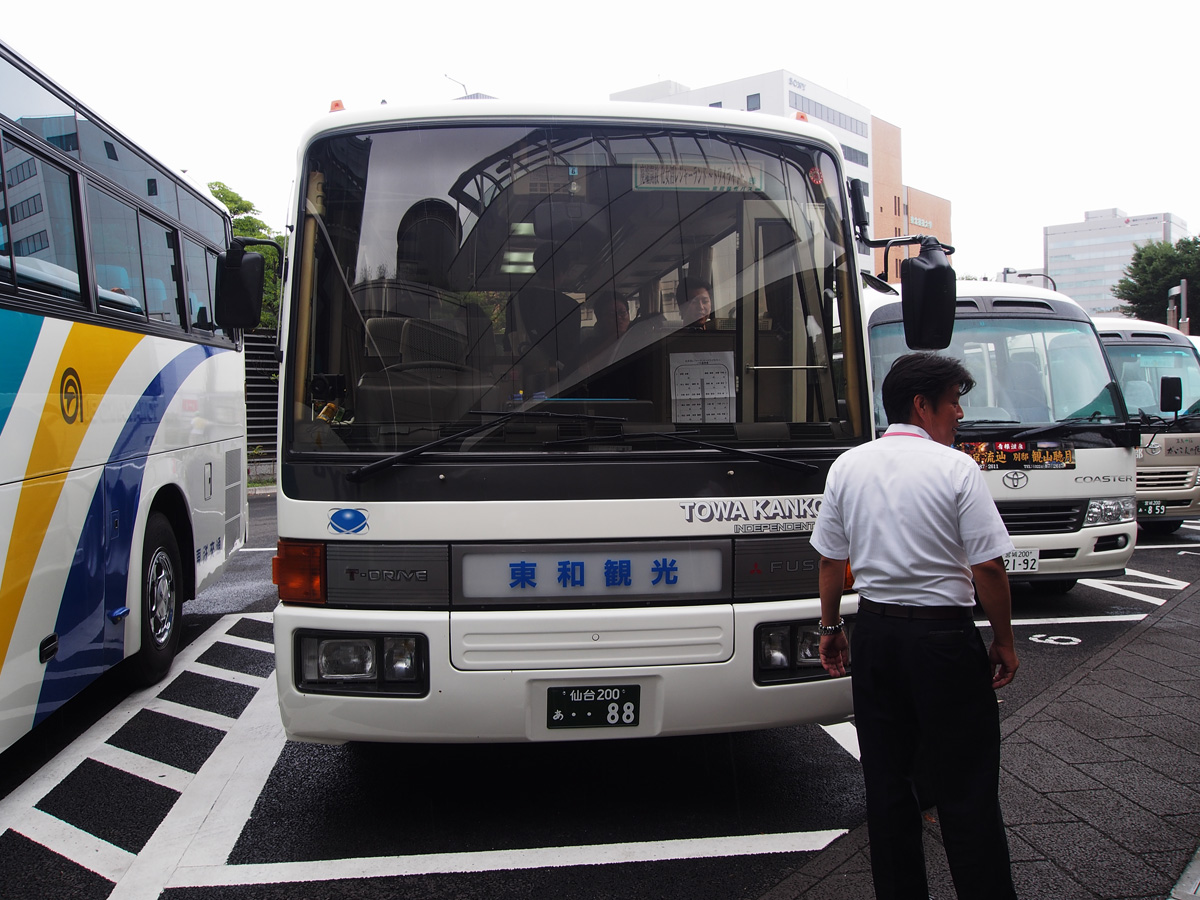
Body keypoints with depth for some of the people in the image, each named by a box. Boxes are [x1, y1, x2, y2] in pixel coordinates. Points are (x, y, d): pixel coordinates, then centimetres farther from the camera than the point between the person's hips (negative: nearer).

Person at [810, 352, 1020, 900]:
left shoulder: (848, 466, 4)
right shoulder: (956, 469, -10)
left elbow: (830, 559, 8)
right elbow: (988, 567, -12)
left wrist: (830, 628, 18)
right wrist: (1004, 643, 0)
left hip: (874, 633, 5)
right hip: (944, 636, -5)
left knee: (885, 778, 14)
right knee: (967, 787, 5)